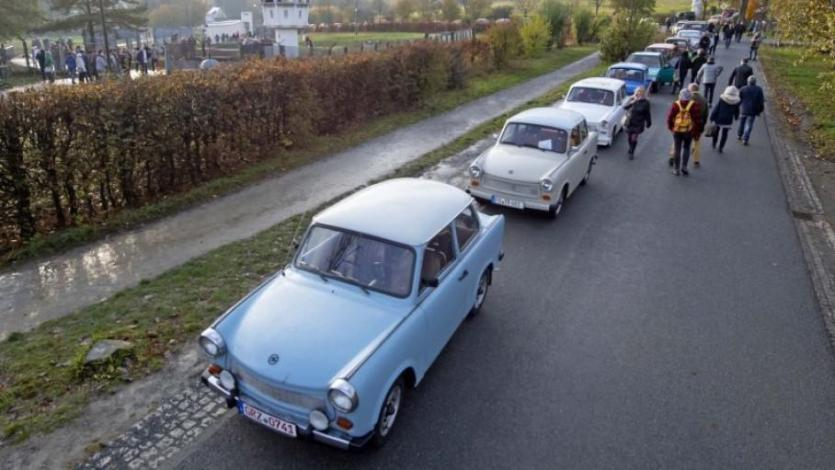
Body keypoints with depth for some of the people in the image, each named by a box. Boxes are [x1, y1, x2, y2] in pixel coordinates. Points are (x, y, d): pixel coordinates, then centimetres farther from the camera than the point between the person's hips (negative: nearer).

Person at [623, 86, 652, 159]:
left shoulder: (645, 102, -9)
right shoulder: (632, 99, -6)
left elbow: (647, 114, 1)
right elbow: (625, 107, -17)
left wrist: (648, 123, 8)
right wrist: (632, 102, -33)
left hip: (638, 124, -2)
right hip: (629, 122, 2)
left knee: (634, 139, -4)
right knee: (629, 137, 15)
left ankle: (631, 153, 15)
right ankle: (630, 148, 43)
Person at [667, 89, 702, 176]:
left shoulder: (676, 105, -8)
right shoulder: (694, 105, -8)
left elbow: (670, 117, -5)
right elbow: (698, 118, -6)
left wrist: (670, 127, 10)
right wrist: (697, 130, 5)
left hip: (677, 131, 0)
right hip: (689, 131, 0)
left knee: (677, 149, 8)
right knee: (686, 148, 17)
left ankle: (676, 169, 12)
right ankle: (684, 166, 8)